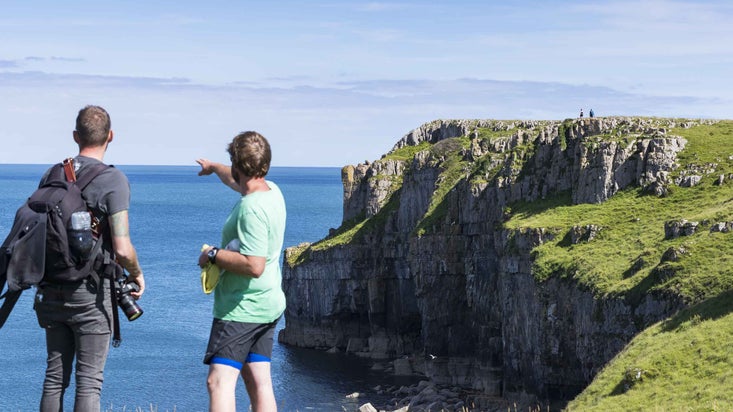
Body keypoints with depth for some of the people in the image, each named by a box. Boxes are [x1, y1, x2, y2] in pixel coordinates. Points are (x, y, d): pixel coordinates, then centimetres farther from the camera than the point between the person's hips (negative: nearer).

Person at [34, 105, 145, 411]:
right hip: (90, 293, -5)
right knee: (89, 380, 0)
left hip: (51, 291, 5)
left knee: (54, 376, 12)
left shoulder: (51, 176, 5)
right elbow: (122, 248, -17)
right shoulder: (112, 180, -12)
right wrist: (137, 274, 3)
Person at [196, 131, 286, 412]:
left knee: (219, 382, -13)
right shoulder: (272, 191, 7)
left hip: (241, 310, -10)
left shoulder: (251, 210, -22)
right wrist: (213, 167, 50)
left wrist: (214, 256, -17)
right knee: (259, 384, 8)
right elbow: (236, 181, 31)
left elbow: (254, 266, -30)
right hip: (268, 305, 10)